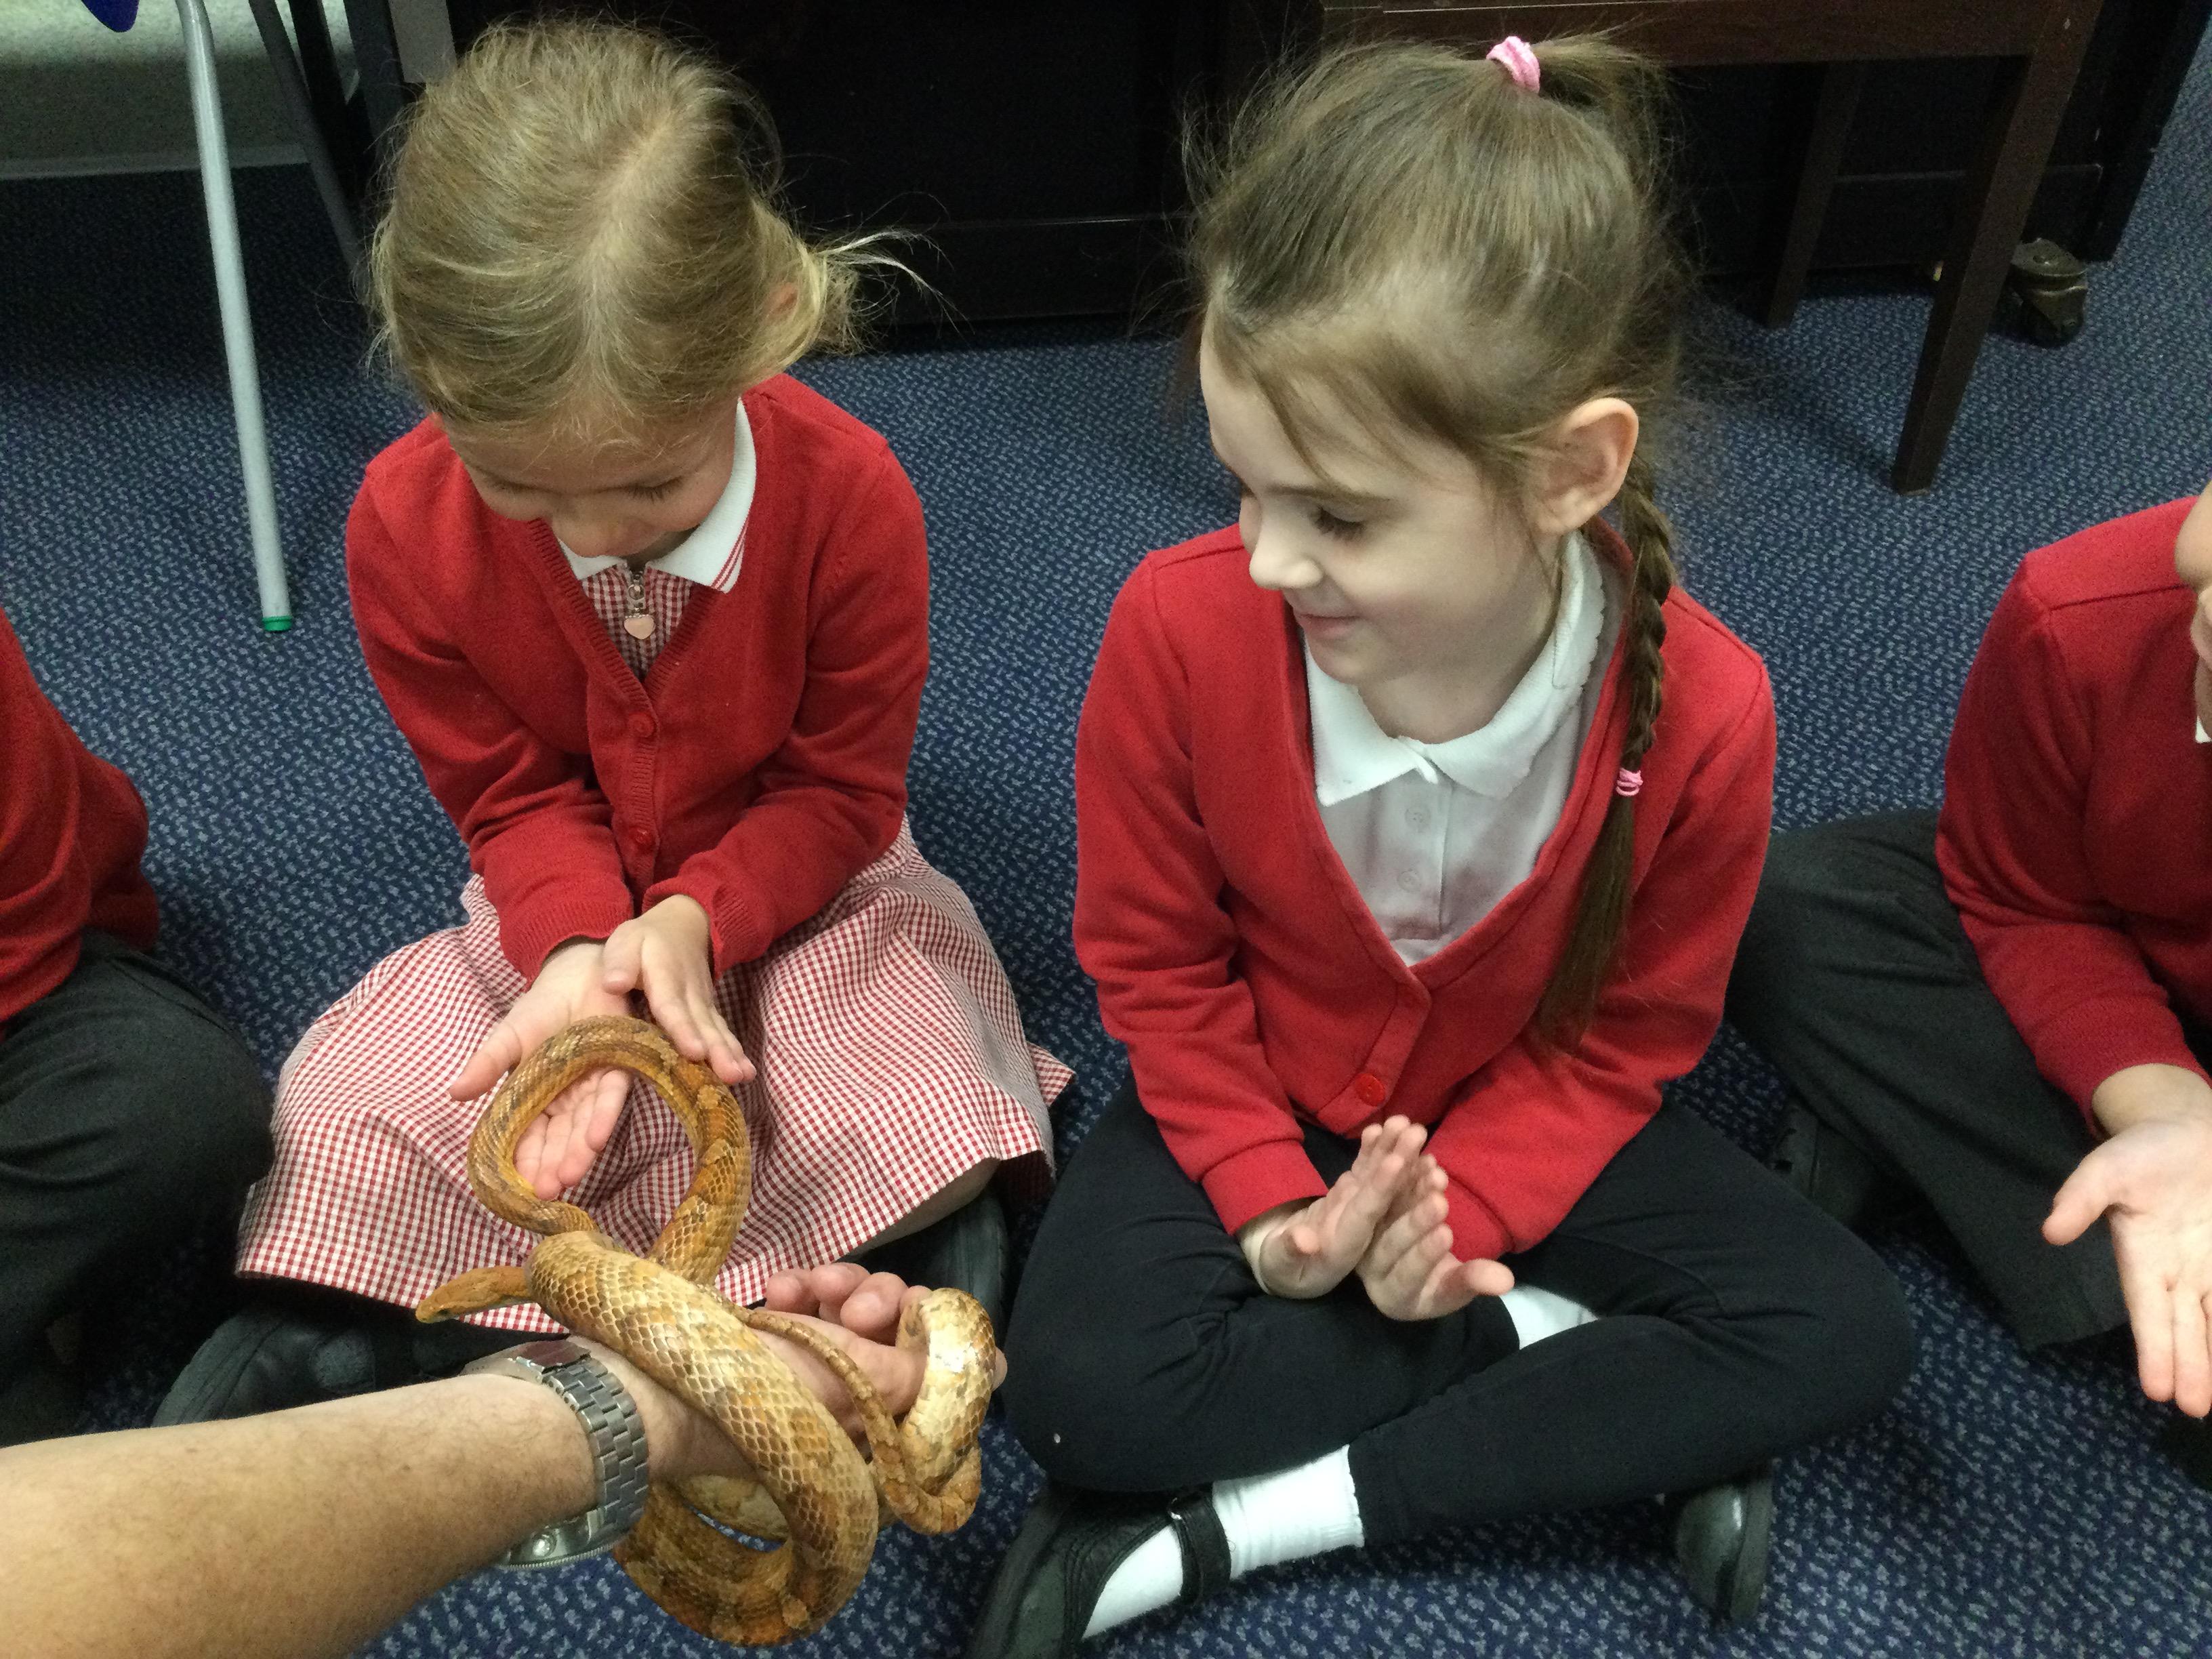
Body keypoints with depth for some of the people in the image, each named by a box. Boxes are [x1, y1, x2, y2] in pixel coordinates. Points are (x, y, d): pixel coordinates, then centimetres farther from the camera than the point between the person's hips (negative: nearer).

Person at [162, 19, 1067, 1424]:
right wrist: (579, 955, -28)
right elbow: (516, 795, -7)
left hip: (796, 892, -1)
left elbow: (842, 790, -12)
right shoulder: (403, 521, -20)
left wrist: (696, 916, -30)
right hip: (564, 914, 2)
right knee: (344, 1132, -18)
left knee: (927, 1136, -27)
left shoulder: (851, 493, -25)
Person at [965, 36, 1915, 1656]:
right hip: (1253, 1102, -1)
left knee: (1845, 1335, -15)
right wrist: (1270, 1205, -20)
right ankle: (1553, 1356, -9)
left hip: (1516, 1110, 2)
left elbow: (1629, 1034, -10)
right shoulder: (1181, 627, -27)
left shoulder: (1698, 708, -26)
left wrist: (1446, 1212, -23)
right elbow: (1157, 964, -11)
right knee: (1078, 1382, -25)